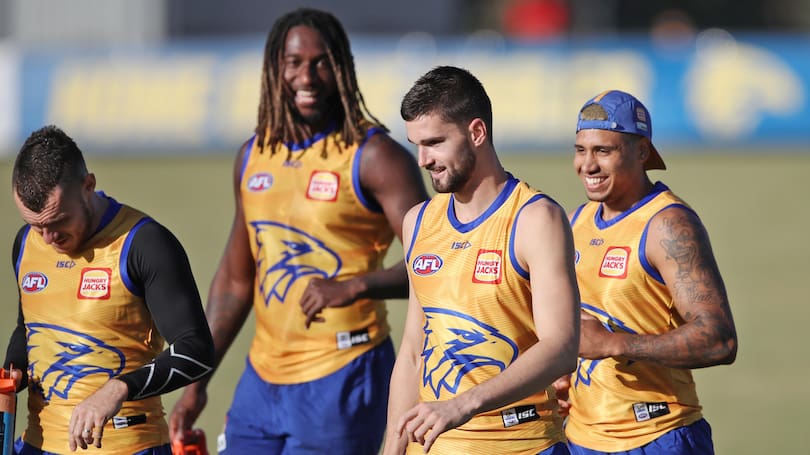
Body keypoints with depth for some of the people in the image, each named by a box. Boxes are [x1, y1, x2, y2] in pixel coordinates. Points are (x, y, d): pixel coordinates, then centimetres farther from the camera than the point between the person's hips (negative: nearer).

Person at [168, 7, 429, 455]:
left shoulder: (374, 156, -9)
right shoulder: (254, 156, 11)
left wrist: (354, 287, -31)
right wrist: (197, 381, 18)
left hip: (342, 380, -7)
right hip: (263, 377, 7)